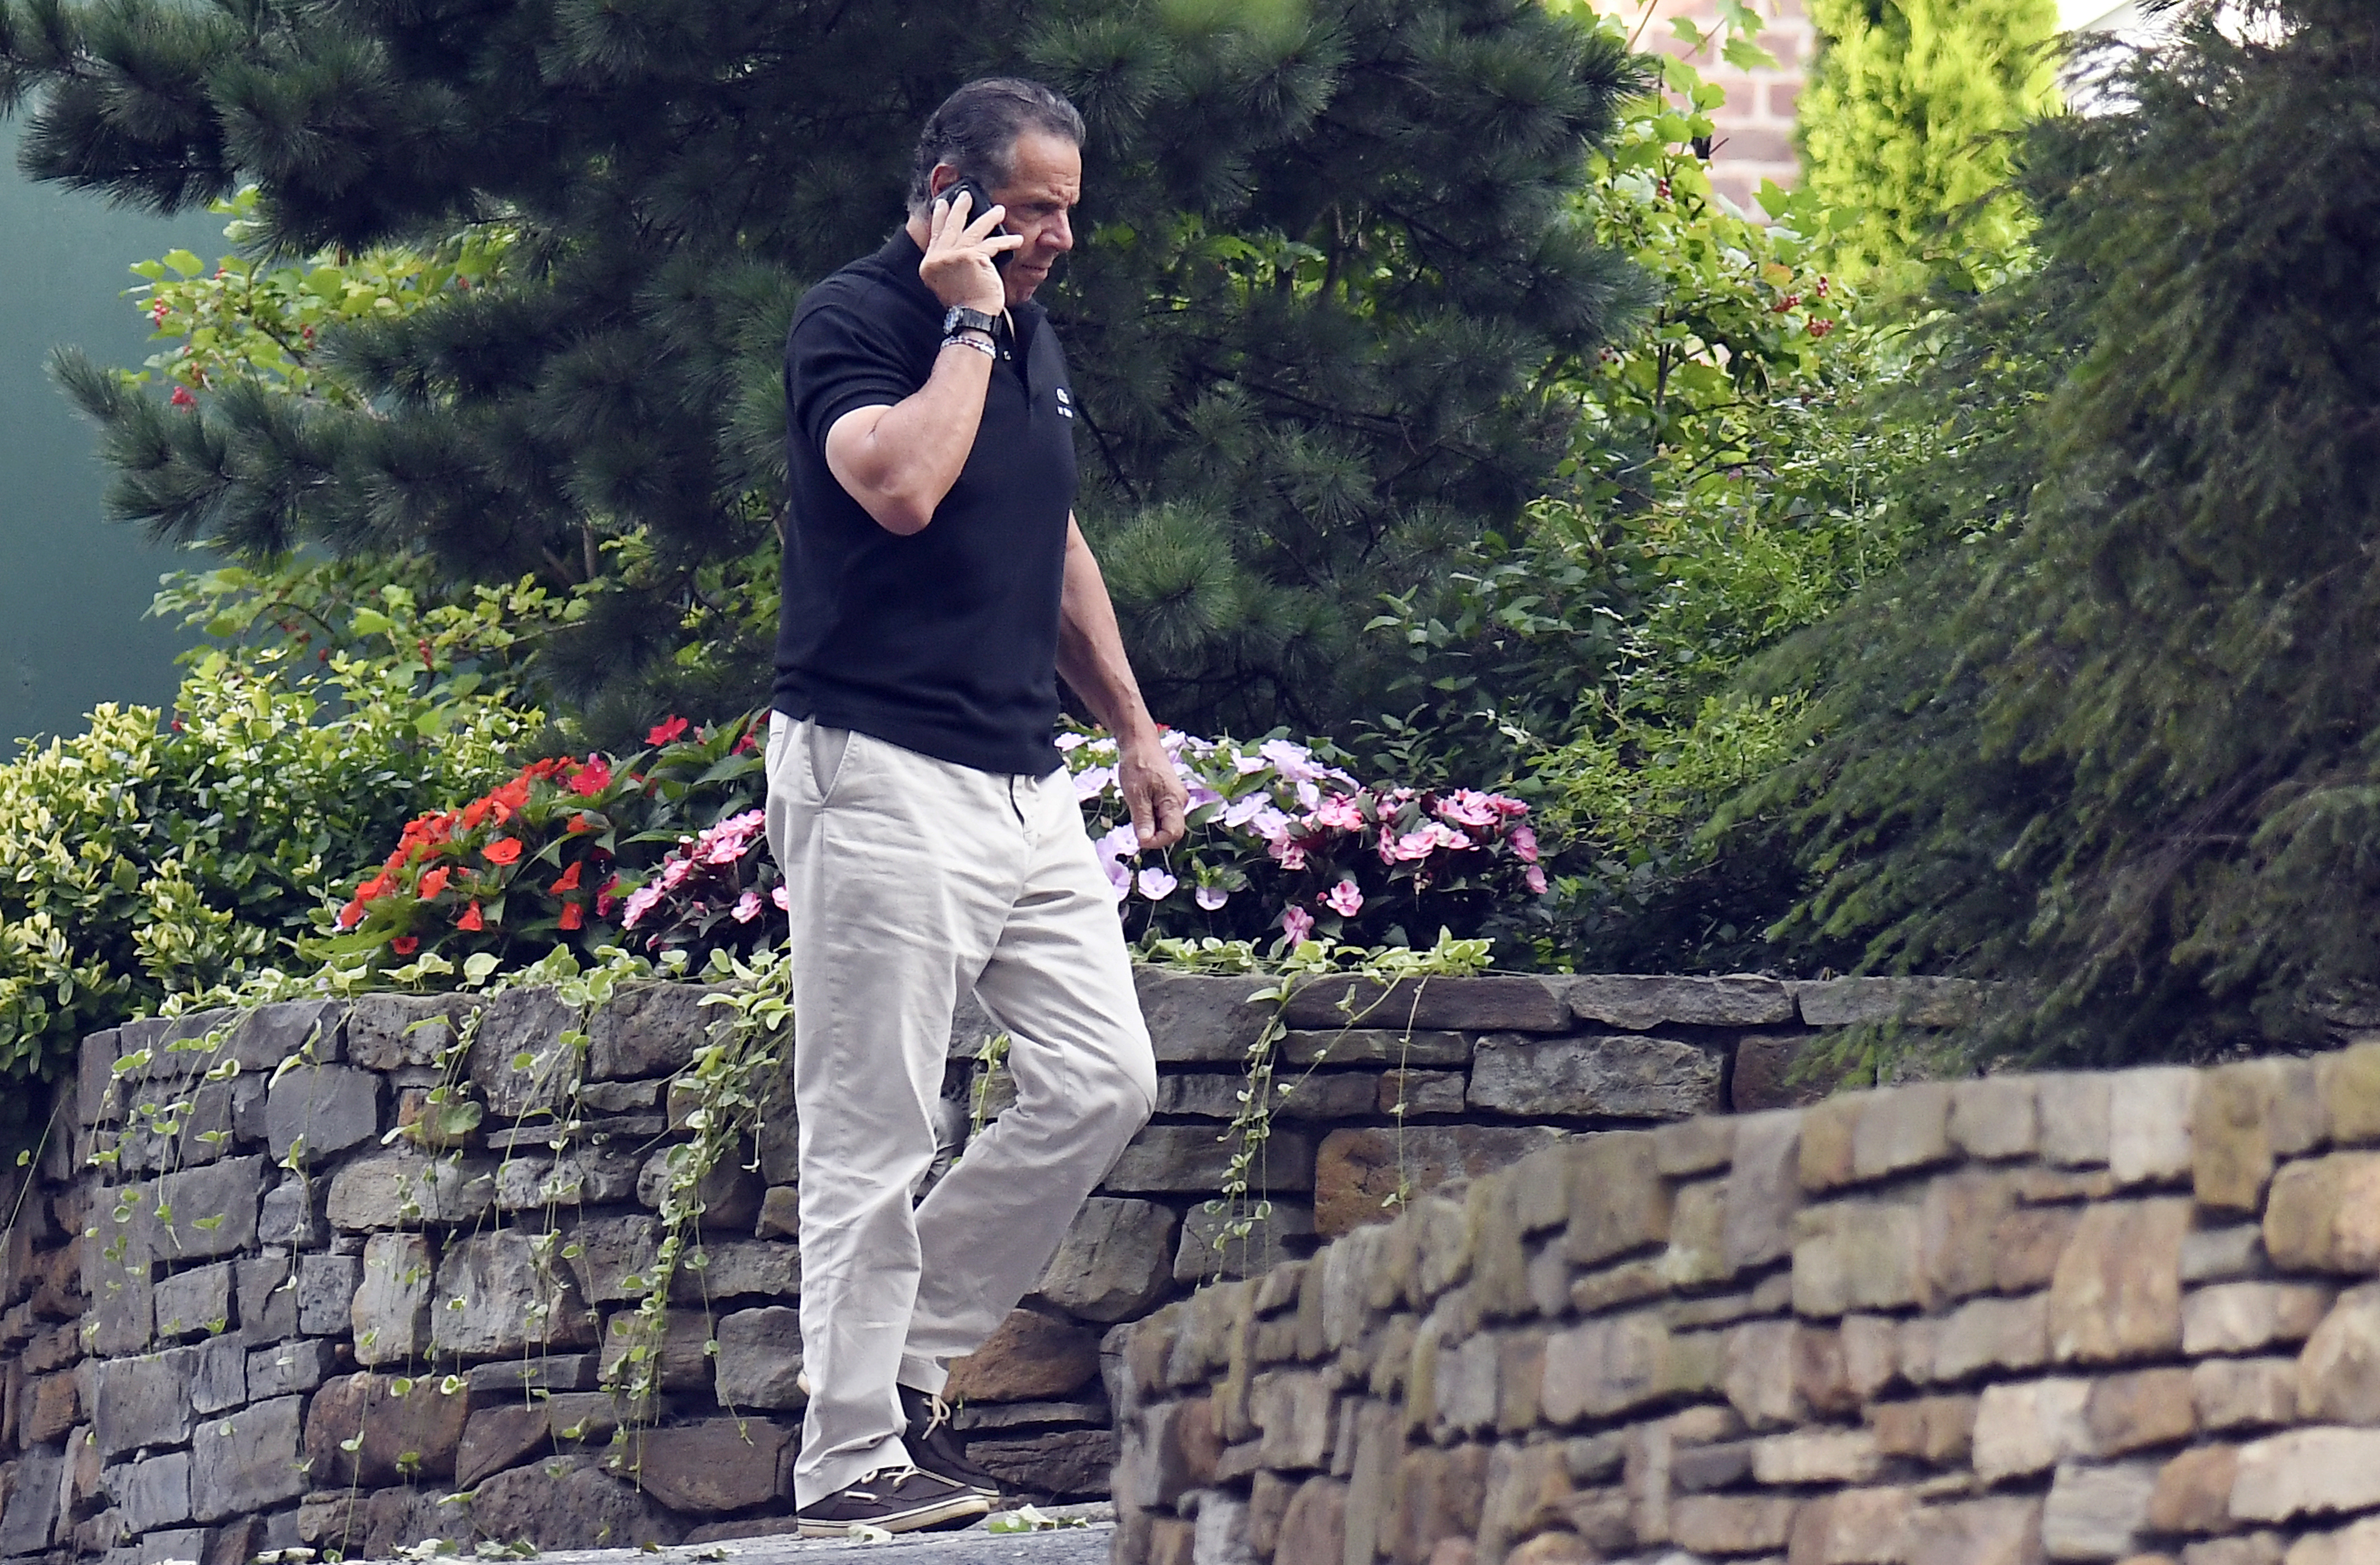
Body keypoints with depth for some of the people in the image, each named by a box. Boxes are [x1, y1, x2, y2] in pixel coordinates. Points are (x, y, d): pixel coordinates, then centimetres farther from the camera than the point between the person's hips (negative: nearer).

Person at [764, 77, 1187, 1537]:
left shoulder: (1034, 338, 17)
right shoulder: (851, 321, -8)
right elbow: (899, 486, -26)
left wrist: (1135, 729, 27)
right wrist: (966, 326, -15)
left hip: (1025, 782, 8)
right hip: (882, 775, -8)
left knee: (1103, 1082, 2)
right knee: (873, 1139, -6)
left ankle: (912, 1360, 14)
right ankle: (850, 1461, -2)